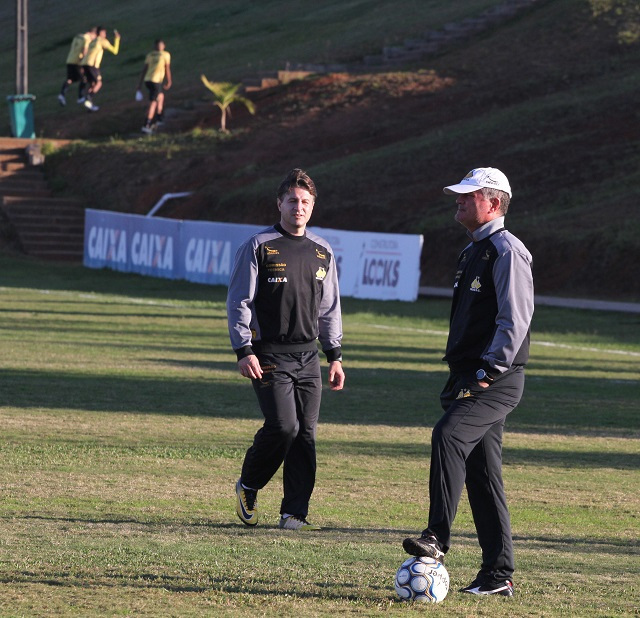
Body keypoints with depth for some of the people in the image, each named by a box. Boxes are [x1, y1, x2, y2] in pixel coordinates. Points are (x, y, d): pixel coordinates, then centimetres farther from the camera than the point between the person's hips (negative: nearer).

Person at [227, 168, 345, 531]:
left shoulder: (323, 253, 14)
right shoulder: (259, 247, 0)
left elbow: (330, 309, 21)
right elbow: (238, 302, -2)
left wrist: (335, 356, 14)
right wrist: (244, 350, -12)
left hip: (309, 358, 5)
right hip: (270, 357, -5)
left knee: (306, 434, -1)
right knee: (283, 426, -16)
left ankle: (295, 513, 5)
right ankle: (248, 486, 9)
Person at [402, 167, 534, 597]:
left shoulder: (506, 251, -10)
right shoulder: (474, 251, 20)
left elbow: (515, 319, -18)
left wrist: (489, 373, -21)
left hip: (497, 382, -10)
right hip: (471, 379, 10)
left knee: (448, 434, -29)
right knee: (482, 474, 8)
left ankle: (438, 537, -34)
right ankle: (499, 576, 11)